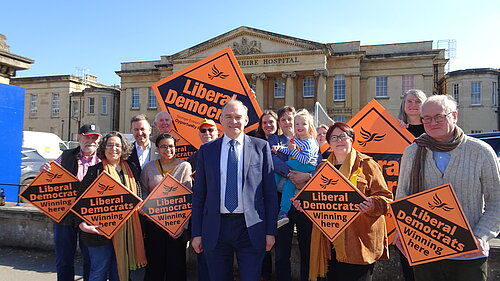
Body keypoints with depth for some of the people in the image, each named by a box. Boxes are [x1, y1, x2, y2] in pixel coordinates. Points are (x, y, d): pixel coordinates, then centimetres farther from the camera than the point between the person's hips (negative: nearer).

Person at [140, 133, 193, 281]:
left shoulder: (184, 166, 0)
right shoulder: (149, 167, 7)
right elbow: (143, 192, 12)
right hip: (153, 223, 2)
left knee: (176, 263, 5)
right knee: (154, 262, 9)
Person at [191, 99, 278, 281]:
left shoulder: (261, 147, 2)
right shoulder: (206, 150, 6)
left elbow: (270, 191, 2)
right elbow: (198, 194, 7)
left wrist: (270, 231, -2)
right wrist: (196, 233, 4)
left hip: (250, 228, -1)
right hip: (215, 227, 2)